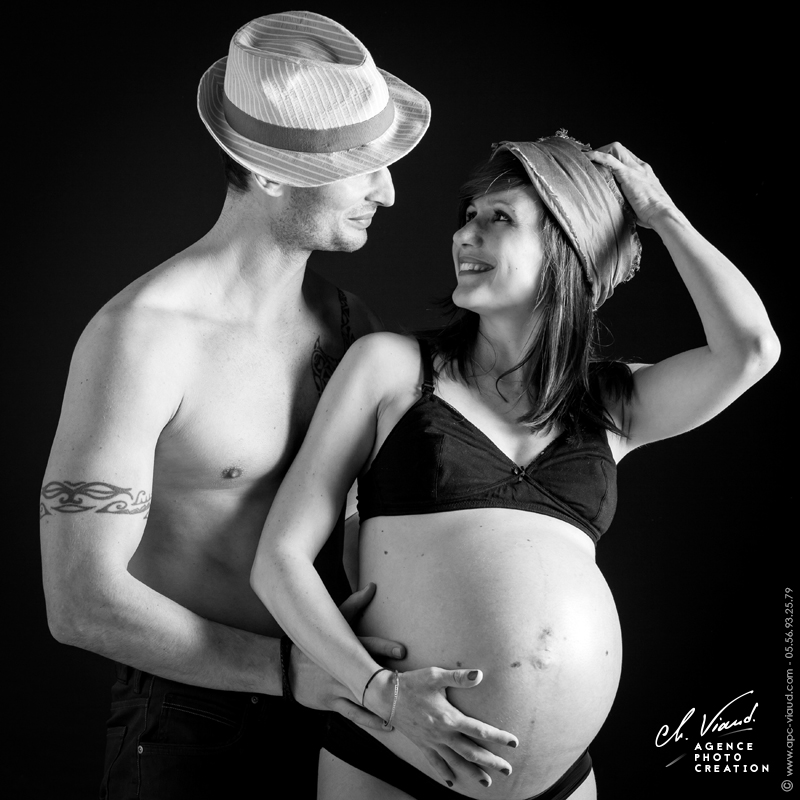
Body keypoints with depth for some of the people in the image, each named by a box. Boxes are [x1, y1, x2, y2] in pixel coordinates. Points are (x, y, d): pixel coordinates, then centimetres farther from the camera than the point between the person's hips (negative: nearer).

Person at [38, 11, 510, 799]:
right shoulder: (137, 336, -24)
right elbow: (79, 603, -25)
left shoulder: (343, 319, -5)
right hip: (188, 694, -5)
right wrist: (286, 669, -26)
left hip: (330, 671, 5)